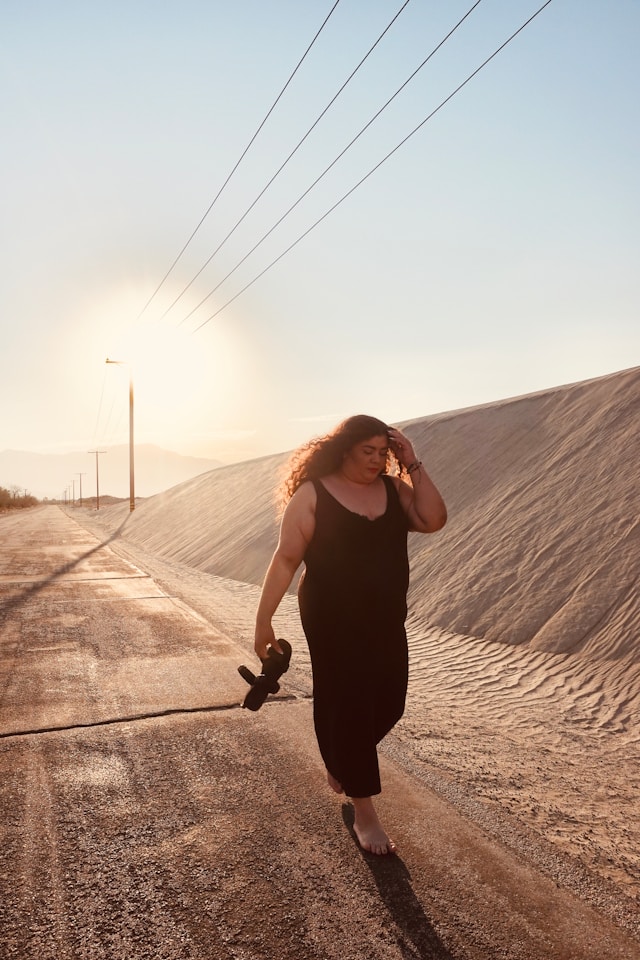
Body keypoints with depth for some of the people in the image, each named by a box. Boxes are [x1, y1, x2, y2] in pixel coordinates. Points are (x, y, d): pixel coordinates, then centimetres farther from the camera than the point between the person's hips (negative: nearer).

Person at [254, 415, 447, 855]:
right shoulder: (313, 494, -11)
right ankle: (364, 814, 20)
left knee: (388, 705, 13)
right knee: (349, 707, 2)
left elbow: (434, 520, -10)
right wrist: (264, 619, -12)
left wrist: (413, 466, -12)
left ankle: (340, 760, 44)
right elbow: (286, 559, -11)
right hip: (334, 623, -5)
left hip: (387, 622, 6)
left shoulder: (393, 489, 4)